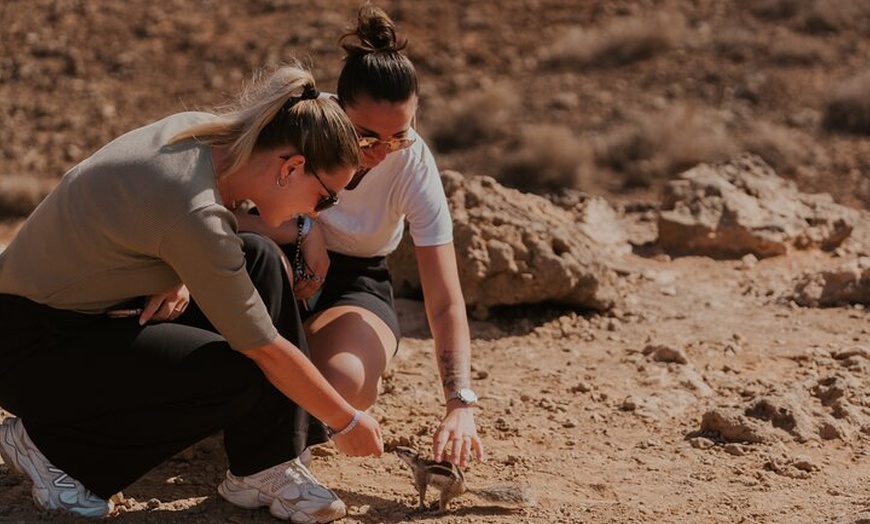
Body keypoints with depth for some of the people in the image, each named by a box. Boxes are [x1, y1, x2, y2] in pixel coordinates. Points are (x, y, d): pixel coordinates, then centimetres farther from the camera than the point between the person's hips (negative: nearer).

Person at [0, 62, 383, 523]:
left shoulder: (202, 130, -7)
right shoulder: (195, 213, -32)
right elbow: (266, 350, -23)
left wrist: (180, 278, -6)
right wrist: (348, 422, -10)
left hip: (90, 301, 9)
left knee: (260, 261, -4)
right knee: (236, 378, -21)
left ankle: (263, 468, -1)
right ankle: (50, 443, -3)